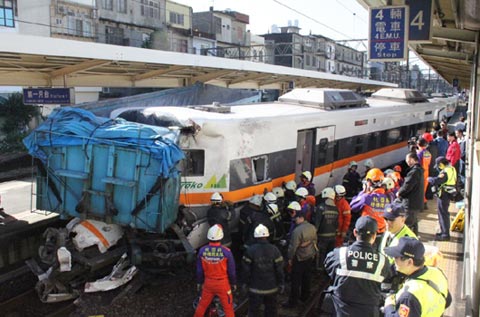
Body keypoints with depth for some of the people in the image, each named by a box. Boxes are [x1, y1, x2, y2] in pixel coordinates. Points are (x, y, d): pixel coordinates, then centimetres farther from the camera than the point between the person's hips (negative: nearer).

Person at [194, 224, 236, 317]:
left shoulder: (202, 250, -12)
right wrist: (233, 283, 8)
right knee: (228, 307, 12)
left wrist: (199, 282, 15)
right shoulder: (226, 252, -20)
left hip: (208, 283, 3)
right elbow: (231, 270, -8)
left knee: (202, 305, 20)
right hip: (223, 284, -3)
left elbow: (199, 270, -1)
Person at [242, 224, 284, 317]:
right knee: (271, 309, 19)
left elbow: (246, 269, -9)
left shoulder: (250, 250, -13)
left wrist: (247, 283, 6)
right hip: (271, 287, 2)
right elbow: (279, 269, -6)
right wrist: (281, 283, 5)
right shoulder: (274, 250, -9)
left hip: (255, 288, -2)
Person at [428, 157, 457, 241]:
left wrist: (429, 179, -11)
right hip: (448, 194, 10)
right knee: (443, 213, 20)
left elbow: (436, 181, -30)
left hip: (444, 195, -10)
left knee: (443, 214, -2)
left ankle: (445, 235, 4)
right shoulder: (452, 169, 9)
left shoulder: (445, 172, -23)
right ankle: (444, 231, 31)